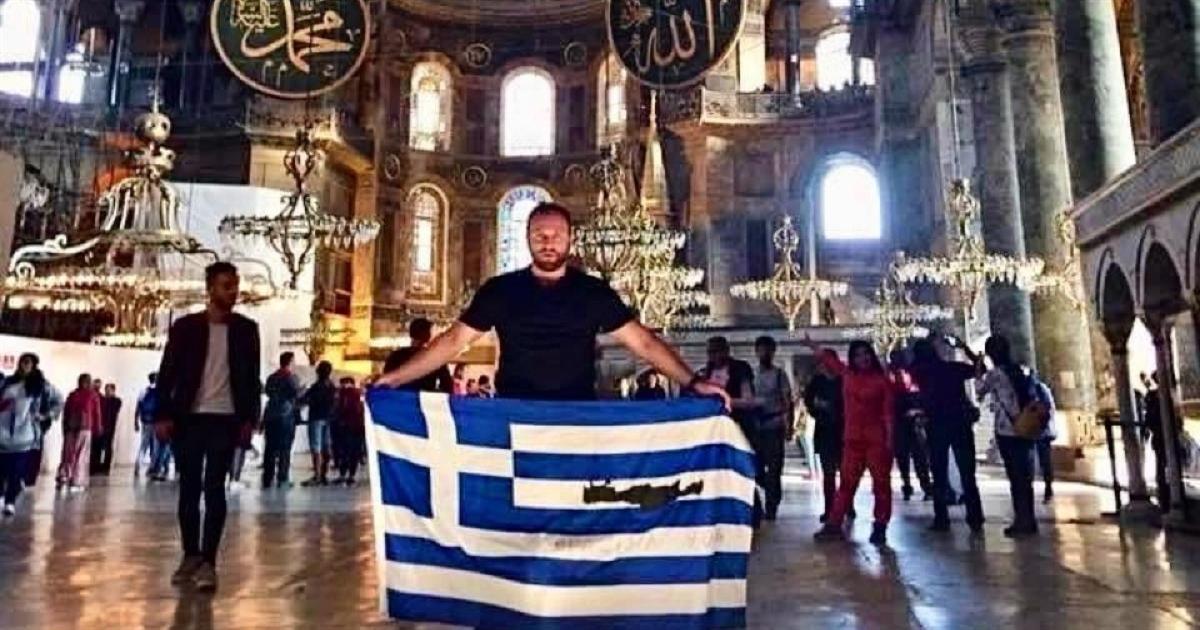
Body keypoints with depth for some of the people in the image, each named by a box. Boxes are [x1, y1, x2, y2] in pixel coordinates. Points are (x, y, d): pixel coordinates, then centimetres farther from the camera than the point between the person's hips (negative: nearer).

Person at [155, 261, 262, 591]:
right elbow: (167, 372, 3)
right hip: (189, 418, 1)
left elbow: (252, 377, 6)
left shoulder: (246, 328, 5)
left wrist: (249, 419, -1)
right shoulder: (186, 326, 3)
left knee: (214, 489, -3)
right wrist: (164, 415, -5)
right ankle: (190, 556, 19)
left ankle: (208, 562, -1)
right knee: (189, 488, 7)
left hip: (225, 419, -1)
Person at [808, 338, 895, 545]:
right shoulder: (847, 375, 8)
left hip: (877, 439, -4)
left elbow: (888, 412, -6)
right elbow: (829, 359, 24)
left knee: (881, 482, 2)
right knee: (847, 482, 5)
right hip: (853, 439, 4)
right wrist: (811, 344, 32)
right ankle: (834, 525, 6)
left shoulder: (882, 380, -3)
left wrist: (890, 439, -13)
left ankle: (880, 528, 9)